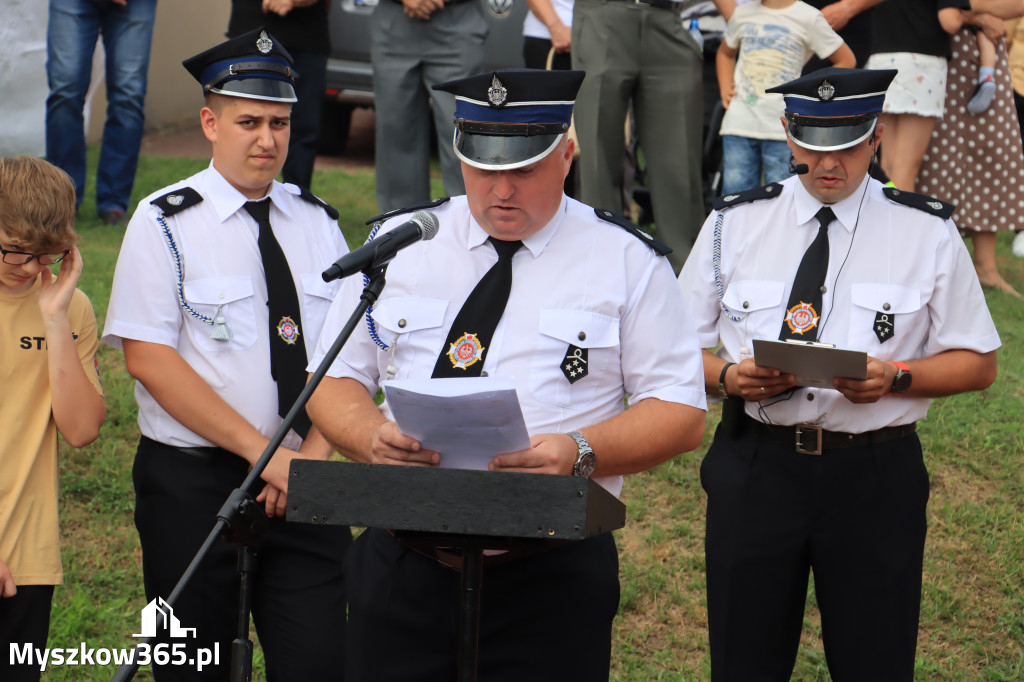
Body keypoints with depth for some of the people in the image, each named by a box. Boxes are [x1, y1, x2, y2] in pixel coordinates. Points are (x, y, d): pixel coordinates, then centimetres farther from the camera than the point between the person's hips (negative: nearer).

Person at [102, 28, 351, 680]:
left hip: (306, 480, 3)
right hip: (192, 478, -3)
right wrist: (260, 451, -17)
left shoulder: (319, 223, 9)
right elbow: (148, 357, -12)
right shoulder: (165, 223, -4)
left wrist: (313, 455, -11)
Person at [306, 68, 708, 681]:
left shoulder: (626, 261, 2)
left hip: (551, 581, -2)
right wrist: (372, 436, -12)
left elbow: (681, 413, 0)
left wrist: (579, 453, -18)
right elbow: (333, 382, 11)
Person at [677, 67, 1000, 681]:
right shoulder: (733, 224, 6)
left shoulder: (928, 233, 2)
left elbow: (978, 363, 4)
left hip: (876, 475, -1)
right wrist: (729, 376, -12)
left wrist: (895, 378, -14)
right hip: (754, 468, 1)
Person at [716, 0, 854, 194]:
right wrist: (725, 89, 14)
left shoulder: (808, 18, -1)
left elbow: (846, 61, 5)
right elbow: (725, 53, 31)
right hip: (738, 126, 3)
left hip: (783, 129, -3)